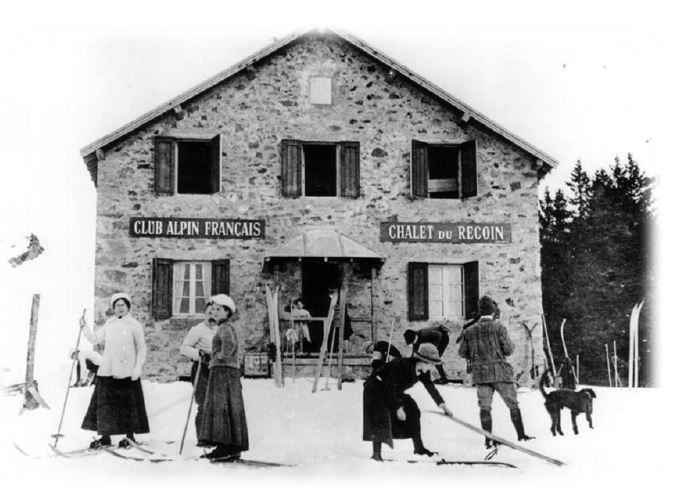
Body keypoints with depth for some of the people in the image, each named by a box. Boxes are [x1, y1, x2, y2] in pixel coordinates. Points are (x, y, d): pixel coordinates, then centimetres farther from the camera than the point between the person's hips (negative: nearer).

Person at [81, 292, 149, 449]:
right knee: (104, 403, 1)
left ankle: (130, 436, 13)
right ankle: (105, 436, 8)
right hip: (107, 371, 4)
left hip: (127, 372, -4)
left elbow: (142, 349, 0)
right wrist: (84, 327, 3)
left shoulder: (134, 325, 0)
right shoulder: (109, 325, 14)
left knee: (128, 405, 1)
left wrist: (138, 367, -9)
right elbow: (95, 339, 13)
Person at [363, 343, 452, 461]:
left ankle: (419, 448, 10)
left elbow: (430, 387, 7)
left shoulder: (423, 372, -9)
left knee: (412, 411, 2)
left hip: (394, 392, 8)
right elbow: (390, 387, -32)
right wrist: (398, 408, -30)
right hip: (376, 388, -8)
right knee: (381, 419, -21)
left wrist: (441, 403, 1)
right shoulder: (401, 365, -33)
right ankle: (376, 454, -16)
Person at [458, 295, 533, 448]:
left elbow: (462, 352, 6)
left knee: (485, 407, 5)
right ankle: (521, 434, 9)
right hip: (500, 371, -3)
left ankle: (488, 439, 2)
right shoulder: (498, 327, -7)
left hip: (480, 373, 3)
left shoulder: (469, 330, 3)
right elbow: (508, 350, -9)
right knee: (513, 404, 8)